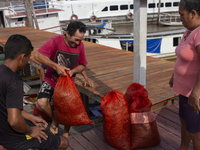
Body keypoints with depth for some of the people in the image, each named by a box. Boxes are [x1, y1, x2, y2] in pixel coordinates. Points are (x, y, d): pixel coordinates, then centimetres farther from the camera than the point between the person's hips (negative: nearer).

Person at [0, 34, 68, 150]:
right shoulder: (14, 81, -30)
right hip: (14, 139, -9)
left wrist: (31, 118, 11)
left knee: (42, 125, 32)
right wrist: (30, 131, -18)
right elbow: (14, 121, -37)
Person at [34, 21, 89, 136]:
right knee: (42, 102, -24)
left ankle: (66, 133, 27)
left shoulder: (80, 45, -8)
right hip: (51, 80, -2)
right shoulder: (56, 41, -19)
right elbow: (38, 56, -27)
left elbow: (83, 65, 3)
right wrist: (56, 66, -35)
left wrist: (73, 71, -18)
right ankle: (55, 120, 9)